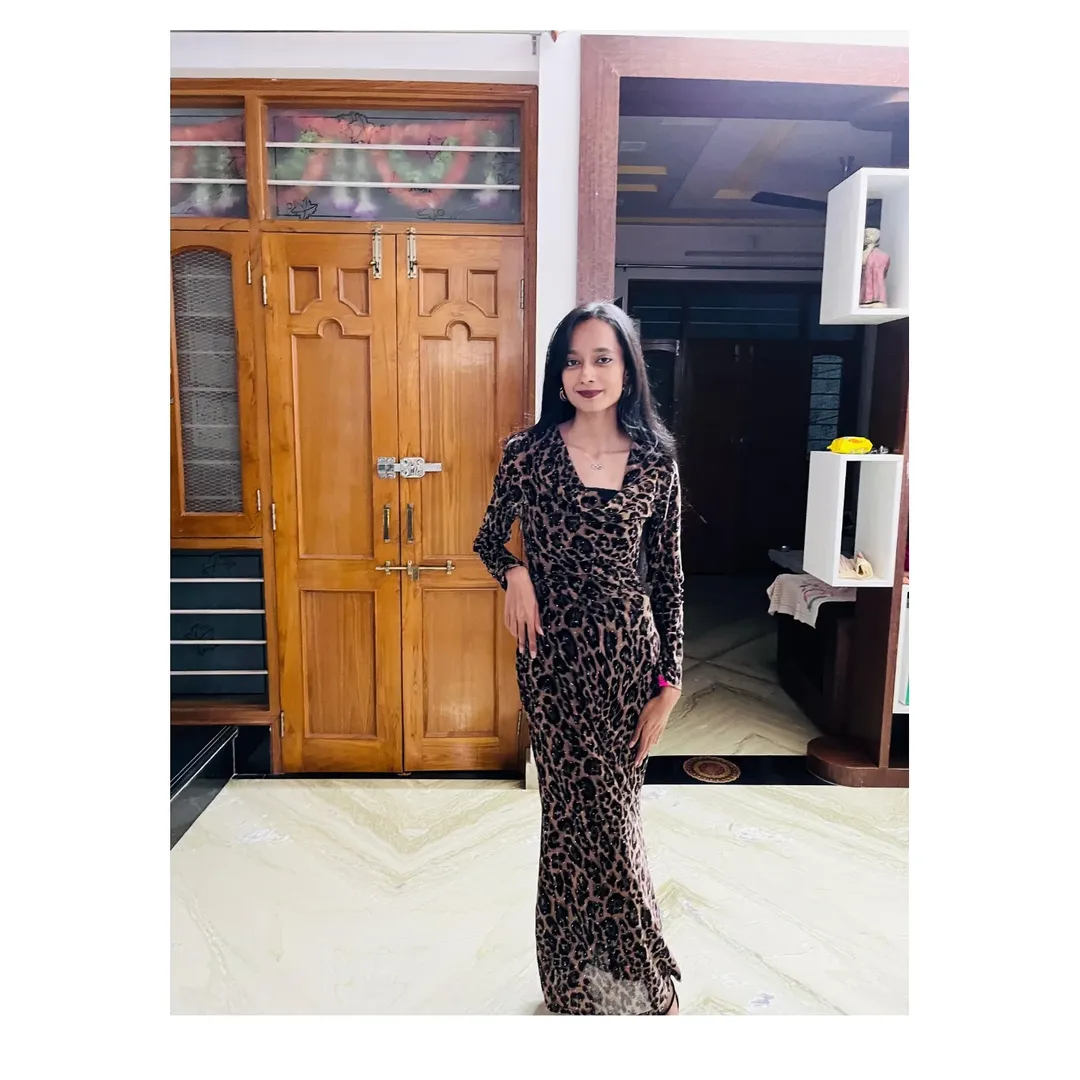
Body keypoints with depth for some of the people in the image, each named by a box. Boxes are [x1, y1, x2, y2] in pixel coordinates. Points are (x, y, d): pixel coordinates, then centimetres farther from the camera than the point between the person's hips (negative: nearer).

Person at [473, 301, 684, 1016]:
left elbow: (668, 576, 1)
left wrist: (669, 685, -2)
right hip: (555, 652, 0)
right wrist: (514, 574, -13)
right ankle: (645, 979, 34)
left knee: (612, 810, 11)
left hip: (628, 651, 1)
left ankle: (581, 979, 38)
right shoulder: (528, 453, -4)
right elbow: (490, 540, 10)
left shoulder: (656, 459, -2)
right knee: (578, 808, 8)